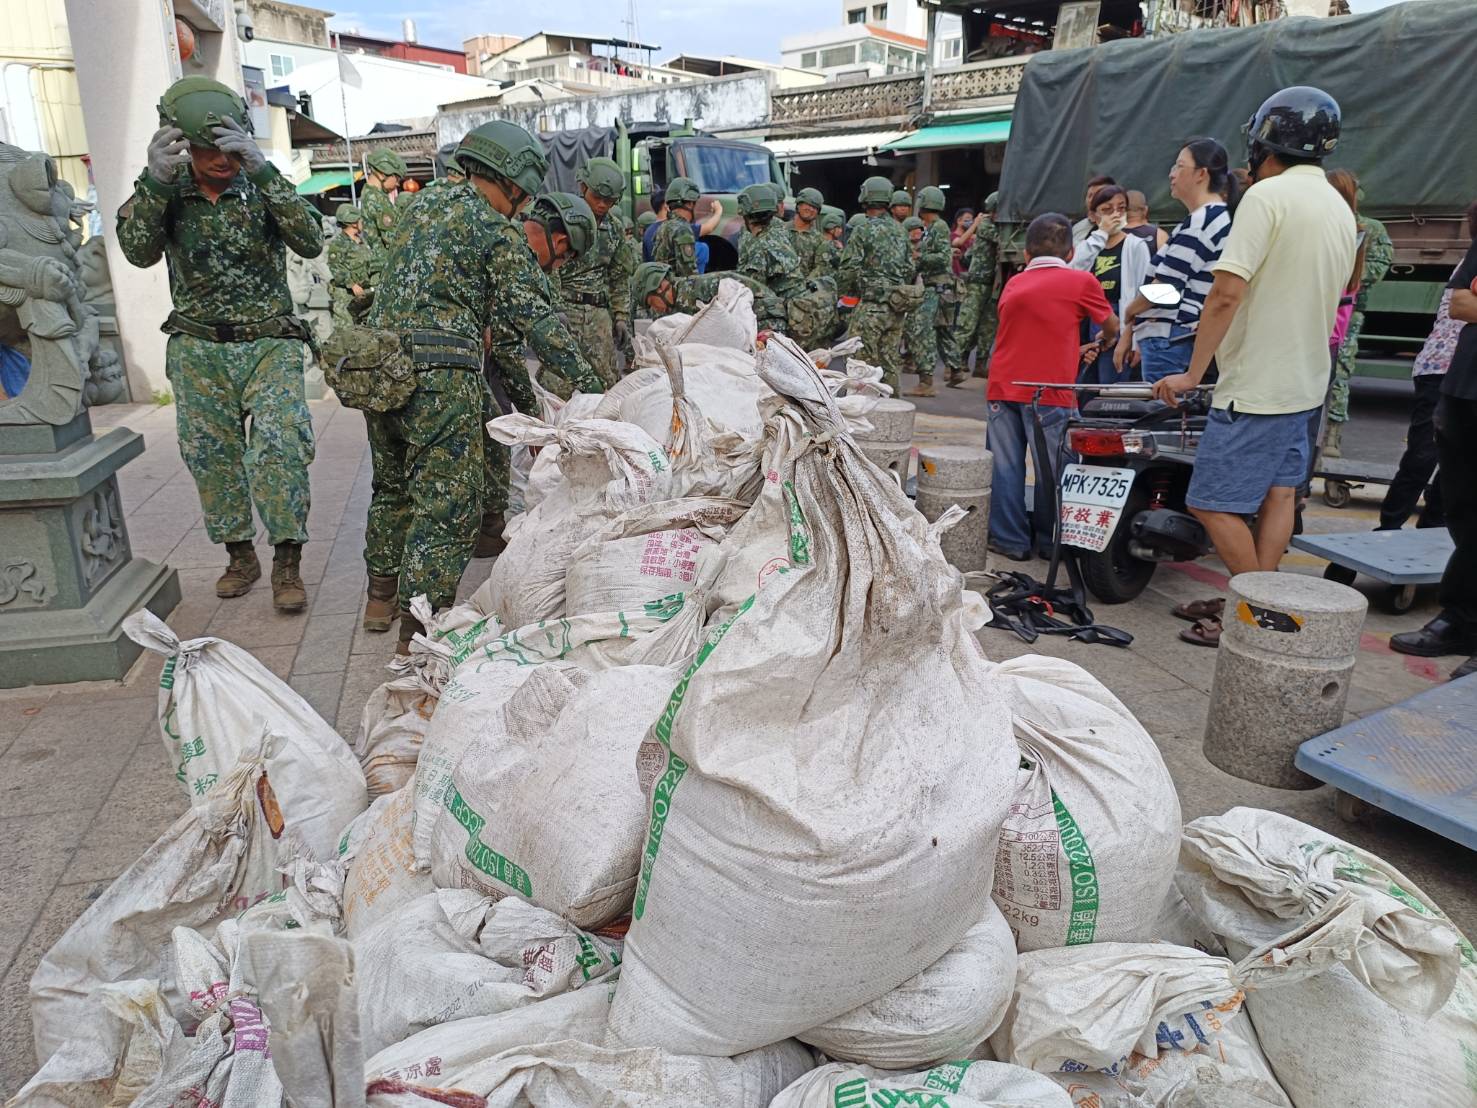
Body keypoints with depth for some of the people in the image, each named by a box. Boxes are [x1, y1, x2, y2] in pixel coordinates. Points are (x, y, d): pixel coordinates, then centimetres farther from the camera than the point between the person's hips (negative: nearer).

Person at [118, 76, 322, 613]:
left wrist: (263, 171, -27)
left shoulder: (261, 187, -1)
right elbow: (138, 252, -12)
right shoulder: (166, 192, 4)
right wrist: (155, 182, -27)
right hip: (198, 350, 3)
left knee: (280, 444, -18)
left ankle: (287, 563, -11)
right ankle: (239, 556, 22)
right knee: (212, 456, 6)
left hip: (269, 343, -2)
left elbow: (310, 242, -17)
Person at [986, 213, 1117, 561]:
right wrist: (1103, 342, 39)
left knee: (1005, 466, 7)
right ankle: (1050, 542, 17)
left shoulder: (1013, 283, 17)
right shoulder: (1081, 281, 4)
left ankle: (1010, 540, 12)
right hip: (1049, 391, -4)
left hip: (1003, 386, 4)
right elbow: (1112, 328, 18)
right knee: (1051, 469, 7)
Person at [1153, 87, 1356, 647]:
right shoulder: (1341, 209, 13)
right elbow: (1328, 299, 21)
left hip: (1256, 386, -10)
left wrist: (1193, 372, -16)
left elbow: (1227, 293, -22)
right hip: (1307, 381, 10)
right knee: (1277, 494, 13)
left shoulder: (1268, 195, -15)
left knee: (1213, 502, -4)